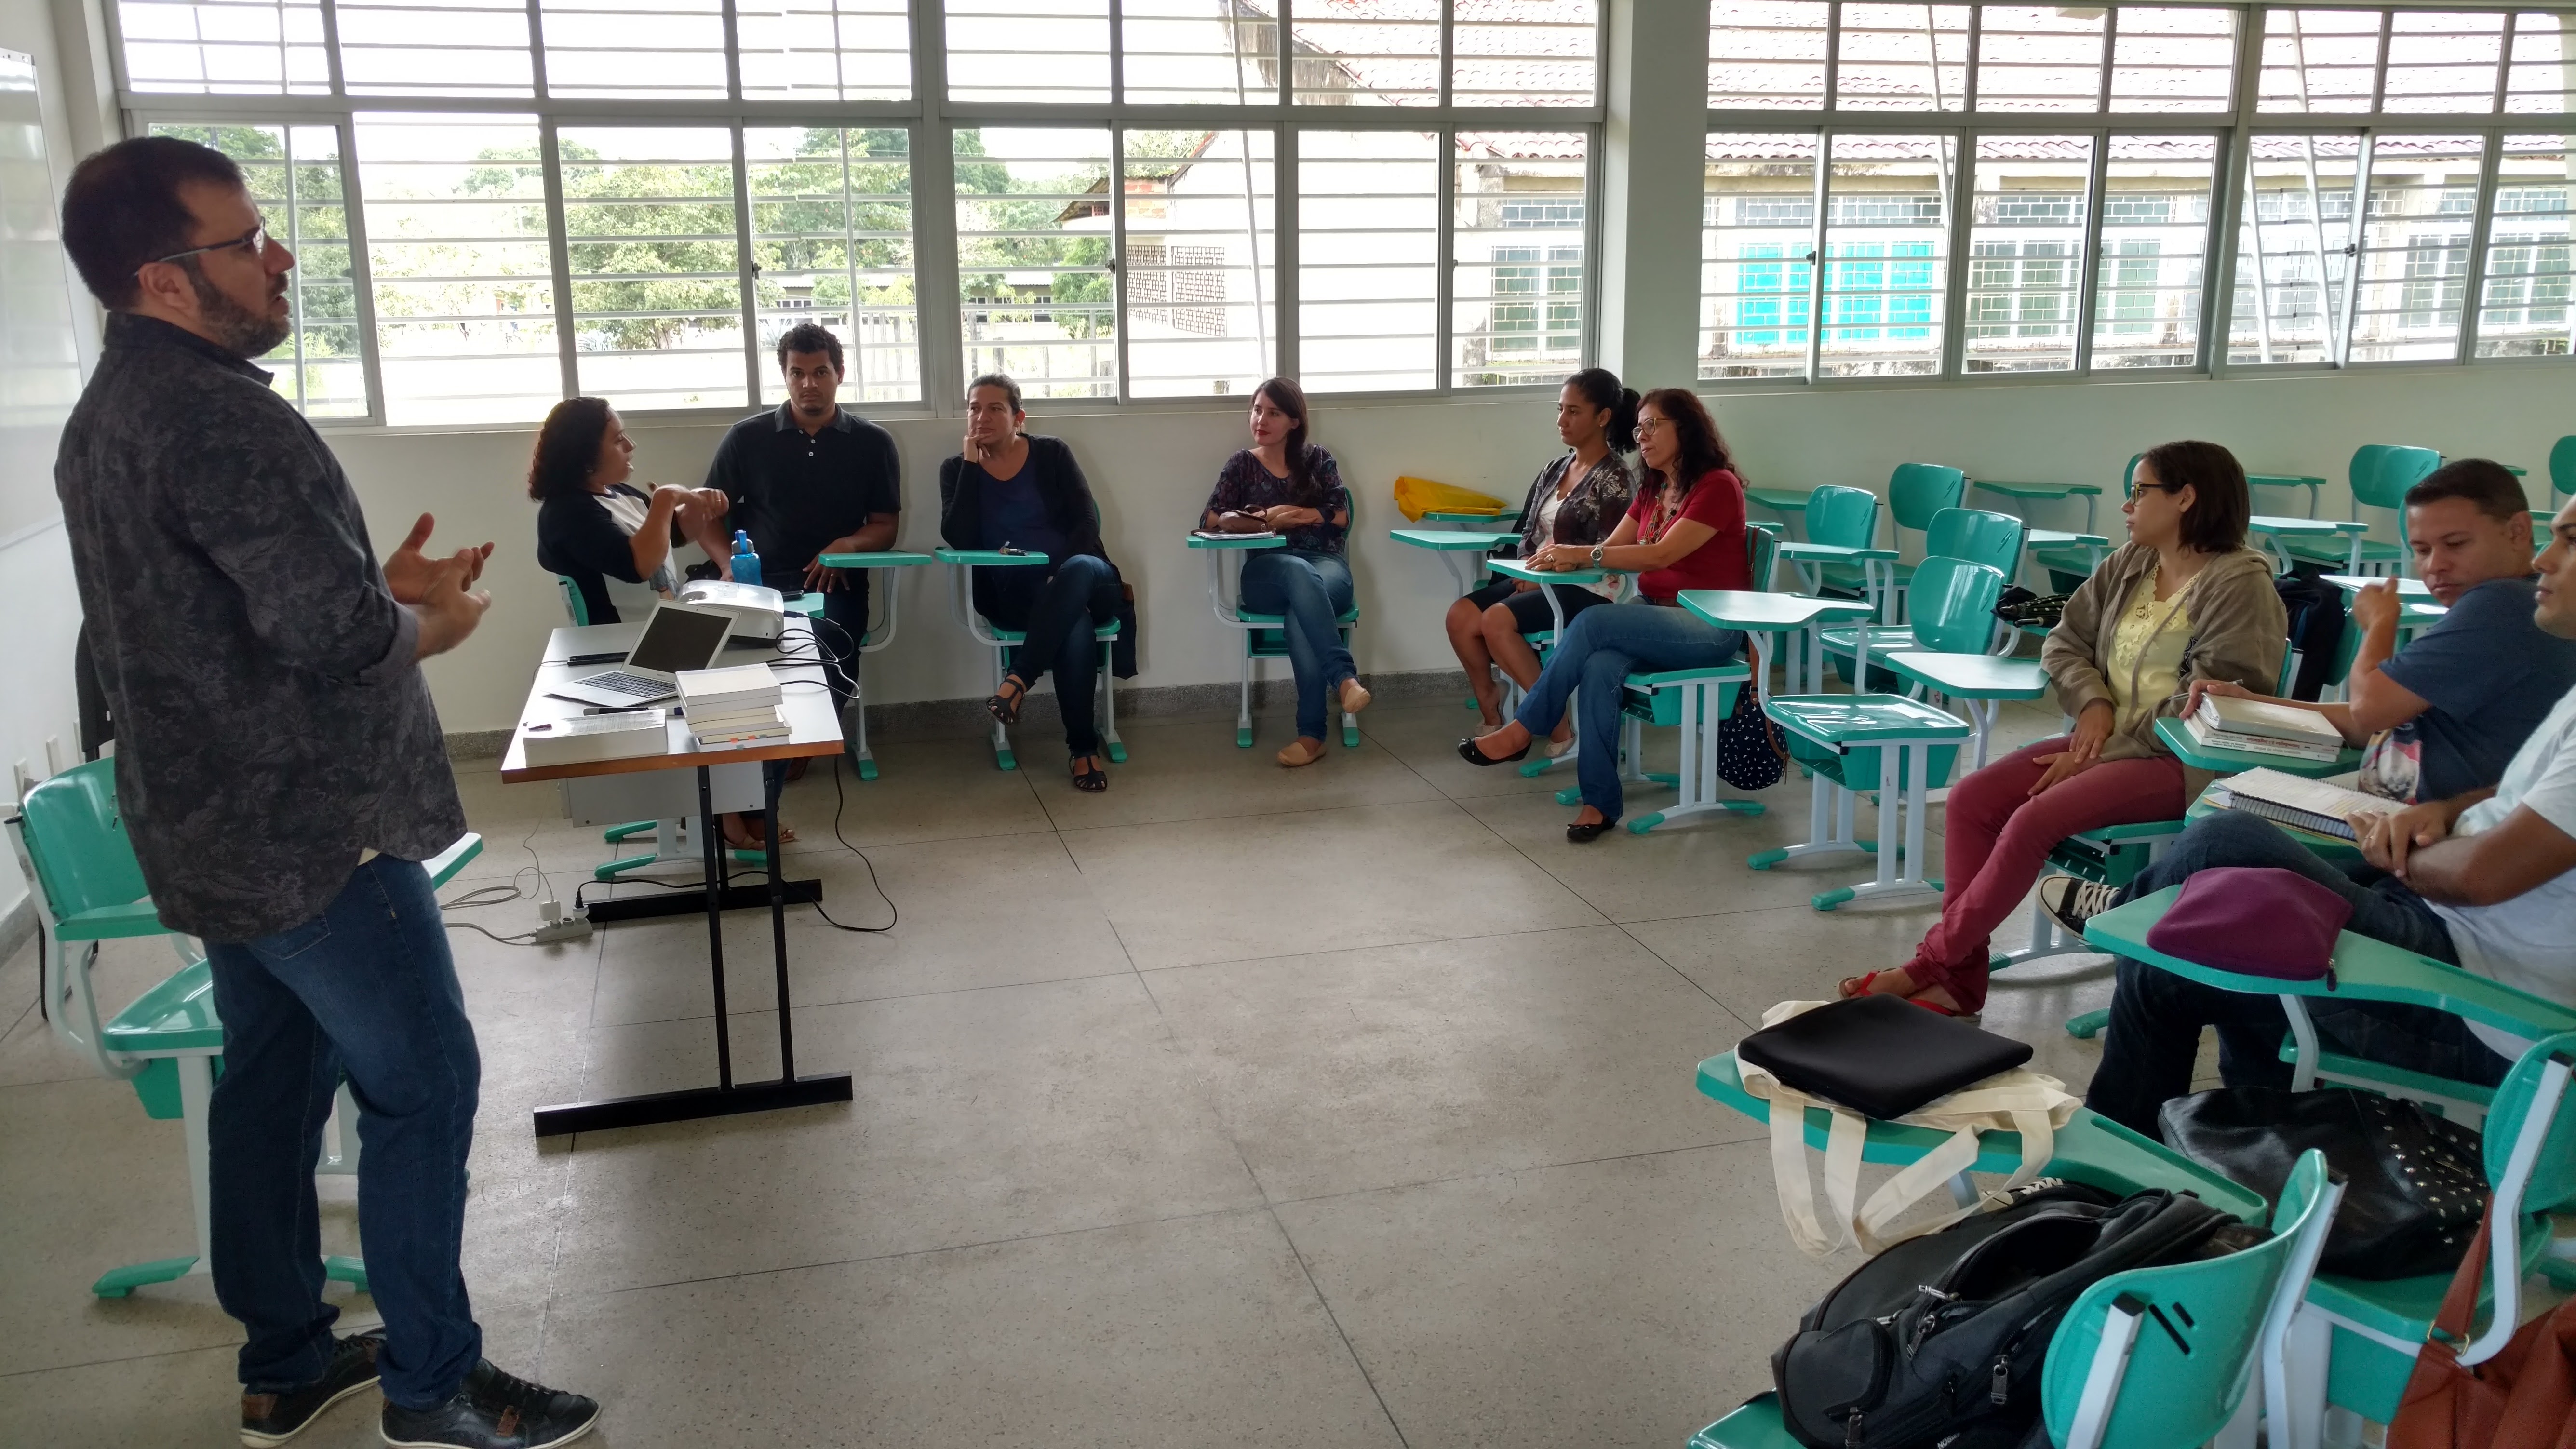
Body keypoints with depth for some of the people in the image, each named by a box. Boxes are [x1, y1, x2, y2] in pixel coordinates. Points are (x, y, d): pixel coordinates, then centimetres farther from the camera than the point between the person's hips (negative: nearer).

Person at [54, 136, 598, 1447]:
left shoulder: (106, 413, 11)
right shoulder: (221, 416, -22)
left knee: (270, 1080, 17)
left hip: (208, 829, 10)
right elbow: (341, 634, -25)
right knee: (422, 1085, 1)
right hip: (310, 831, -10)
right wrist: (431, 625, -5)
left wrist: (383, 592, 8)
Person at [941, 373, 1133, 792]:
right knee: (1074, 624, -35)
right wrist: (971, 464, -8)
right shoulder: (957, 469, 8)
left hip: (1082, 578, 1)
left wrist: (1058, 573, -19)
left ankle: (1018, 682, -39)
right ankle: (1084, 749, -29)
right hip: (1014, 595, -1)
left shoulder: (1051, 453, 5)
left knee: (1079, 570, -38)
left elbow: (1088, 521, -3)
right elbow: (958, 540, -8)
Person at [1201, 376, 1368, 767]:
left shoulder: (1318, 460, 14)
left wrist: (1296, 514, -6)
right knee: (1299, 573, -39)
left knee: (1300, 614, -37)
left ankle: (1312, 732, -39)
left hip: (1326, 565, 0)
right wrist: (1264, 520, -11)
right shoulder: (1242, 465, 14)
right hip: (1267, 573, 0)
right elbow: (1209, 520, 3)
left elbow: (1342, 517, 4)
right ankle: (1344, 678, -49)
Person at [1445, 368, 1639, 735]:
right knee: (1461, 616, -11)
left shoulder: (1615, 479, -10)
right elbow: (1529, 531, 18)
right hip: (1540, 580, 8)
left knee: (1497, 620, -28)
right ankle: (1491, 712, 0)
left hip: (1588, 590, -8)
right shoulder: (1555, 469, 13)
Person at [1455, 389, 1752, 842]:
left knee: (1592, 625, -28)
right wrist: (1564, 556, -13)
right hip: (1654, 612, 7)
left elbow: (1663, 554, -20)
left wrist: (1583, 553, -24)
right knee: (1599, 667, -27)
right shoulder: (1652, 489, 17)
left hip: (1710, 628, -7)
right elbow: (1613, 548, 9)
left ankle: (1522, 731, -15)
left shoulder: (1717, 486, -9)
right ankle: (1600, 801, -27)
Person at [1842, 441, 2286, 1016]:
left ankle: (1932, 963, -14)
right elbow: (2065, 641, 14)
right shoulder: (2128, 565, 13)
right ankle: (1961, 981, -12)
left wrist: (2100, 755, -18)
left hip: (2184, 761, -8)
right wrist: (2093, 703, -7)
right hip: (2104, 740, 8)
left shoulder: (2239, 584, -10)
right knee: (1972, 798, -12)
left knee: (2033, 822, -27)